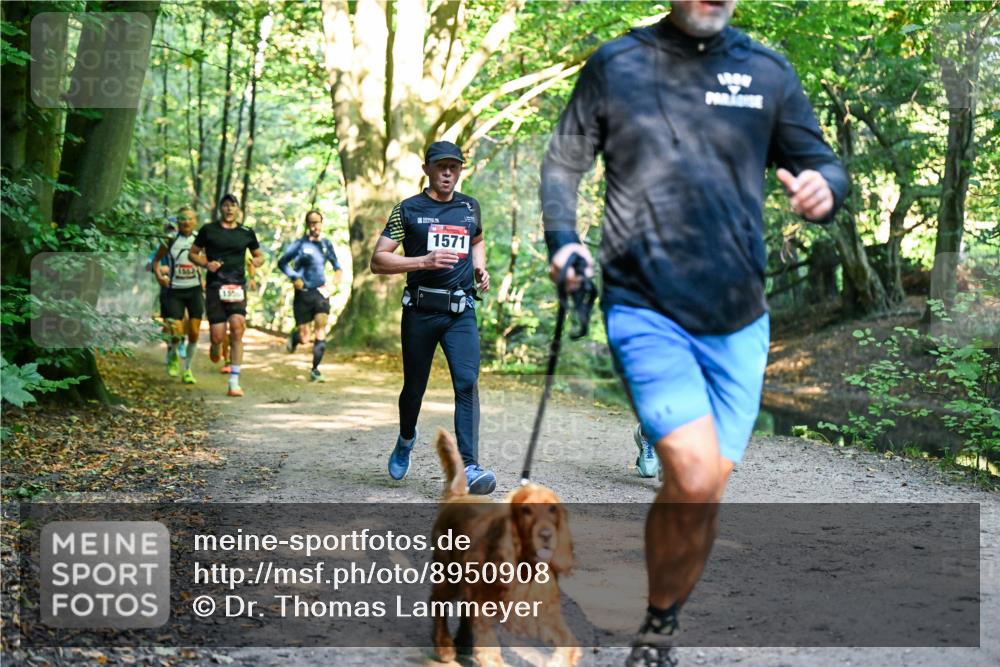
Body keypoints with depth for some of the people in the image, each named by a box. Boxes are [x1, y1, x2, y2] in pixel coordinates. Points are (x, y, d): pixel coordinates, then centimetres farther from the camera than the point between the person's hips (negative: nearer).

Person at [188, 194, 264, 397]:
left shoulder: (246, 233, 11)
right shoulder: (208, 230, 6)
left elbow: (260, 256, 23)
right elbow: (192, 253, 13)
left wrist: (256, 261, -1)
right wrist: (206, 264, -6)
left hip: (237, 287, 1)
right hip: (214, 287, -1)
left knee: (237, 330, -14)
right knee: (218, 335, -7)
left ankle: (234, 383, -10)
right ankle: (215, 348, 35)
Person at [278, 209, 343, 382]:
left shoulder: (326, 244, 8)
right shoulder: (300, 244, -5)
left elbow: (334, 260, 25)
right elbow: (282, 263, 2)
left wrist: (338, 270, 4)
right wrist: (294, 277, -13)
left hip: (321, 292, 3)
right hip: (303, 294, -3)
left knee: (321, 332, -10)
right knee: (304, 338, 0)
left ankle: (315, 370, -2)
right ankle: (294, 337, 37)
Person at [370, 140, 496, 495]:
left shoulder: (470, 207, 13)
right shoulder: (408, 209, 1)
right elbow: (377, 260, -4)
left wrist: (480, 267, 13)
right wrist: (424, 261, -17)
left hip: (461, 311, 2)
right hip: (420, 310, -2)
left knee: (467, 382, -16)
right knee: (415, 386, 10)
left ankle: (469, 466, -21)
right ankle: (406, 439, 41)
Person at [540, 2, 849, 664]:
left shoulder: (768, 72, 6)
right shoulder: (616, 64, 3)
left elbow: (820, 161, 10)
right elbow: (564, 163, 11)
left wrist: (823, 188, -14)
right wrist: (562, 238, -6)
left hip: (739, 320, 3)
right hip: (645, 309, -3)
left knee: (705, 492, 7)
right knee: (694, 476, -20)